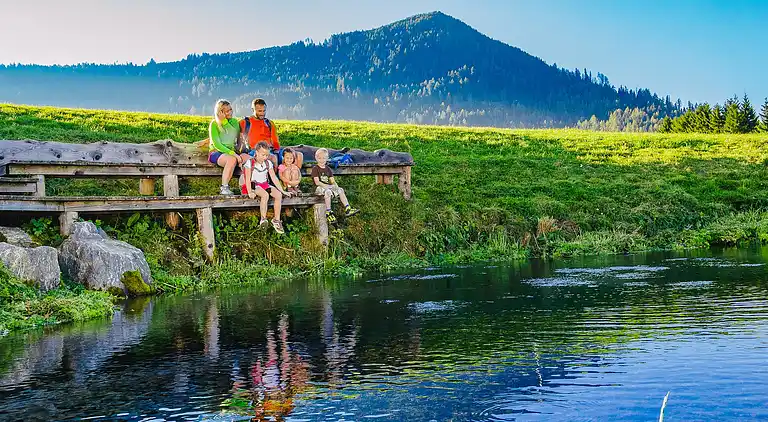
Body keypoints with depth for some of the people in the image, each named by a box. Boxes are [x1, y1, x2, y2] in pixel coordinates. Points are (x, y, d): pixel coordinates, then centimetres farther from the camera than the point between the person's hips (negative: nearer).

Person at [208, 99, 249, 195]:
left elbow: (236, 135, 0)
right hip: (216, 152, -5)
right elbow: (216, 144, -14)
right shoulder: (214, 124, -4)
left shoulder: (234, 121, 15)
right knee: (232, 159, -39)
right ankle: (223, 188, -30)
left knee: (248, 158, -26)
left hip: (231, 152, 5)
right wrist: (232, 153, -24)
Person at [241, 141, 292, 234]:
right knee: (265, 195, -36)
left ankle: (276, 219, -13)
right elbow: (248, 179, -12)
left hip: (265, 185, 5)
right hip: (253, 185, -5)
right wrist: (250, 192, -24)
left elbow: (274, 178, 6)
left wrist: (283, 191, -1)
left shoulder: (268, 163, 7)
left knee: (278, 195, -21)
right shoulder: (250, 162, -6)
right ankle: (263, 219, -33)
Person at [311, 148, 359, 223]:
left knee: (340, 190, -12)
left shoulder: (328, 169, 16)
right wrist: (326, 186, -22)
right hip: (319, 188, -7)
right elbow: (317, 182, -14)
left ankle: (347, 209, -16)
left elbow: (332, 181, 11)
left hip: (329, 186, 7)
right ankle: (328, 212, -36)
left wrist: (336, 186, -9)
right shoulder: (315, 169, -4)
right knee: (328, 191, -36)